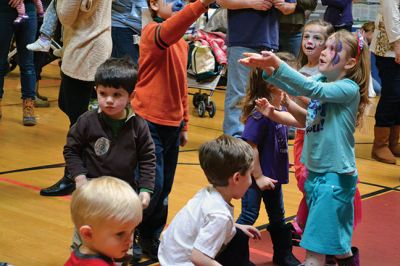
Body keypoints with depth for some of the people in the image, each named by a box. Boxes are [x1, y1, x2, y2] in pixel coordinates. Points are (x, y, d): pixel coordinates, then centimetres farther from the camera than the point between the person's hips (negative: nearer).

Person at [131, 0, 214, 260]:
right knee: (152, 187, -6)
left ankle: (151, 240, 28)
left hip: (172, 125, 8)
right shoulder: (152, 32, -13)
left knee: (164, 190, 13)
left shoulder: (181, 42, 13)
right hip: (150, 122, -8)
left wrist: (184, 124, 19)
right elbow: (169, 30, -38)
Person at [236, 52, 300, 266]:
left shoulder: (281, 110, -1)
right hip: (256, 176, -8)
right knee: (249, 216, 3)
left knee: (278, 216, 20)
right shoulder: (259, 113, -25)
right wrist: (258, 176, -20)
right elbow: (250, 146, -24)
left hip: (274, 176, 8)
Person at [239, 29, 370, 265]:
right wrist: (268, 69, -24)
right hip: (315, 172, 8)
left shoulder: (349, 88, -14)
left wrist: (278, 64, -35)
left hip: (336, 175, -7)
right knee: (334, 239, 22)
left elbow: (313, 90, -29)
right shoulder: (321, 80, 7)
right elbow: (294, 88, -6)